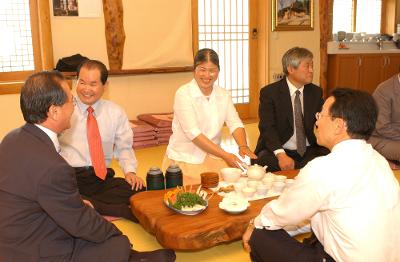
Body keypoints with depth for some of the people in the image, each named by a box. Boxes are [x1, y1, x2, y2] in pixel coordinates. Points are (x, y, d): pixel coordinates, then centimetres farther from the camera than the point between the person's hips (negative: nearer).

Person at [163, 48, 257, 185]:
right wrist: (225, 155, -25)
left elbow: (235, 124, -1)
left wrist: (243, 146, -23)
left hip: (213, 156, 5)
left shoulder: (223, 95, 6)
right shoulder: (183, 94, -11)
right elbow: (193, 133, -19)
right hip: (185, 158, -5)